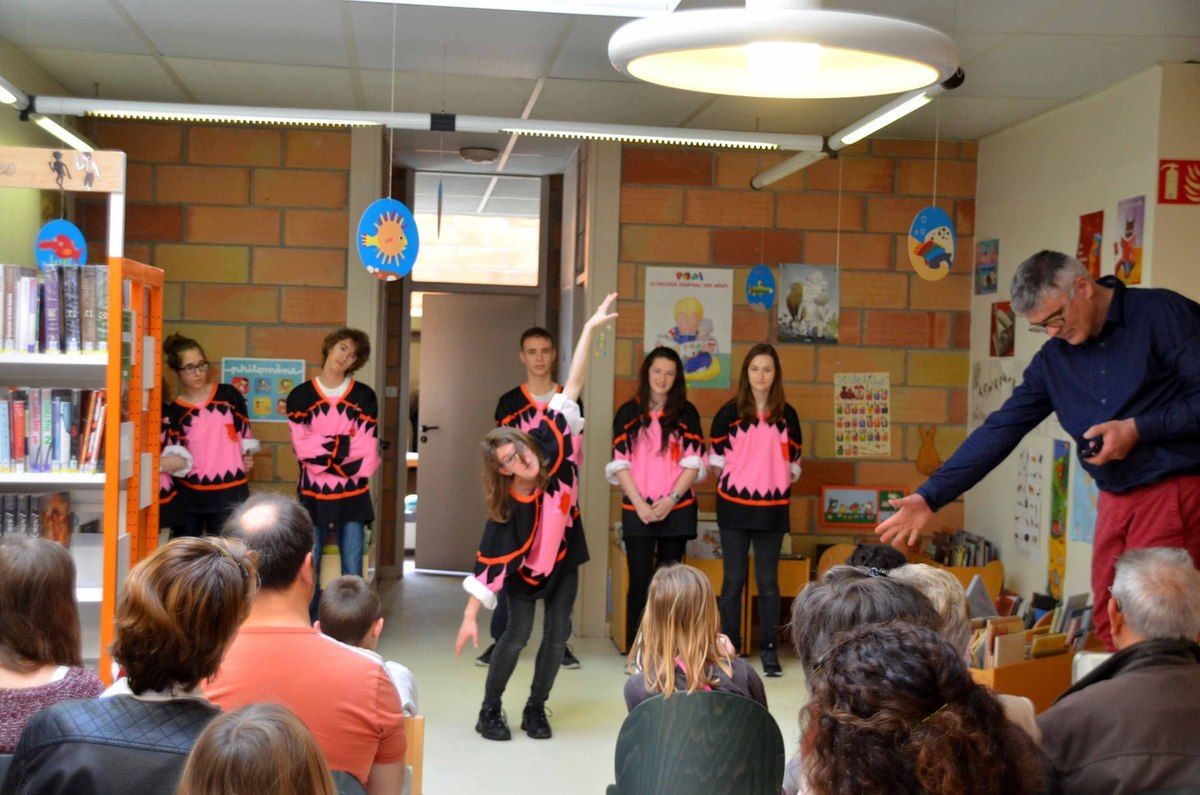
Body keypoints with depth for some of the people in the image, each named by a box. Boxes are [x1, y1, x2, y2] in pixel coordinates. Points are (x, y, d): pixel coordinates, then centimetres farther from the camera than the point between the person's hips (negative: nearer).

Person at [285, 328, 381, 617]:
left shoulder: (364, 396, 4)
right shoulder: (300, 396, 4)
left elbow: (367, 455, -4)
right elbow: (303, 448, -7)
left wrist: (323, 448, -11)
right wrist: (344, 445, -11)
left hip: (353, 495, 0)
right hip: (313, 494, 0)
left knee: (352, 573, 1)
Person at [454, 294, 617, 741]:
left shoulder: (552, 452, -24)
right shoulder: (505, 508, -29)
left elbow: (571, 391, -25)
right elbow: (491, 563, -26)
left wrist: (590, 329, -25)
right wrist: (470, 617, -29)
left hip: (563, 561, 4)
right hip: (524, 572, -3)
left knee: (557, 635, 3)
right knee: (518, 634, -10)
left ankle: (536, 710, 19)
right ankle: (490, 712, 8)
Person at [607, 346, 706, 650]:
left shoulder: (687, 414, 7)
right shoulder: (628, 413, 6)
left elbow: (693, 463, 1)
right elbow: (620, 463, 1)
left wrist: (671, 499, -10)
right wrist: (639, 504, -9)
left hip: (676, 509, 1)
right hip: (637, 511, -1)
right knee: (640, 581, -5)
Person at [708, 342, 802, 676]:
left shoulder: (786, 415, 4)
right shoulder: (729, 413, 0)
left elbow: (793, 462, 11)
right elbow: (717, 458, 8)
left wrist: (776, 483, 2)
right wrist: (734, 483, 4)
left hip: (772, 507, 1)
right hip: (735, 505, -1)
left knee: (768, 581, 4)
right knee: (733, 579, 4)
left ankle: (770, 650, 11)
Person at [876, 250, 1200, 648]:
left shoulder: (1163, 313, -5)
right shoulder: (1053, 359, 10)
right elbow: (999, 432, 8)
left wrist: (1137, 429, -15)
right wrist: (929, 496, 2)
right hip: (1115, 498, 6)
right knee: (1109, 628, 5)